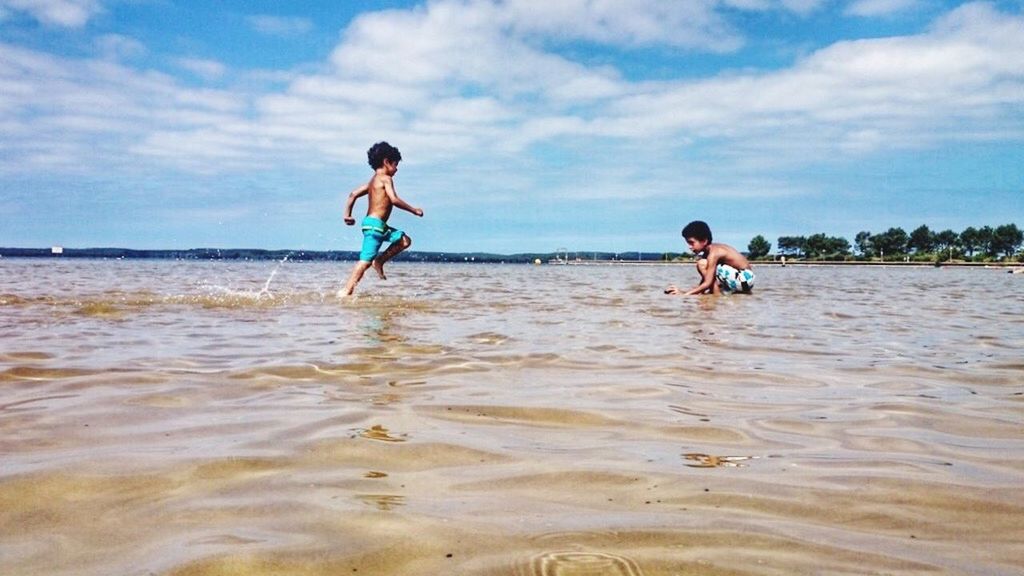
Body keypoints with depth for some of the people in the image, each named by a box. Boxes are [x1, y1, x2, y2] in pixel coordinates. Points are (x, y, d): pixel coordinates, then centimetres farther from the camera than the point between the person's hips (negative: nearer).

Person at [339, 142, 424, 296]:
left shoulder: (373, 181, 19)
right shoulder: (385, 178, -7)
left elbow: (353, 194, 17)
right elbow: (394, 200, -19)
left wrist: (347, 214, 18)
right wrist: (414, 210, -10)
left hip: (371, 222, 10)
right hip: (375, 224, -10)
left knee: (404, 240, 15)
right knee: (366, 260, -11)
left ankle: (379, 261, 9)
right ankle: (346, 291, -13)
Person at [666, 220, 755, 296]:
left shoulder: (713, 253, -18)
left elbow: (707, 284, -22)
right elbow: (704, 281, 8)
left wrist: (685, 294, -23)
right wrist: (685, 292, 0)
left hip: (745, 279, -10)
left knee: (702, 264, -15)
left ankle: (717, 295, -11)